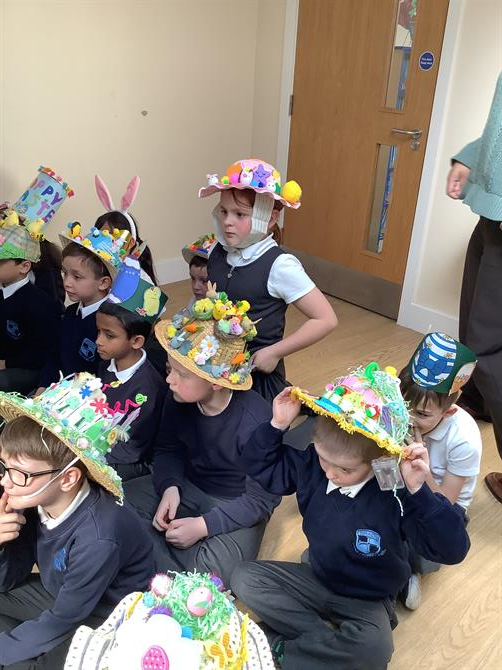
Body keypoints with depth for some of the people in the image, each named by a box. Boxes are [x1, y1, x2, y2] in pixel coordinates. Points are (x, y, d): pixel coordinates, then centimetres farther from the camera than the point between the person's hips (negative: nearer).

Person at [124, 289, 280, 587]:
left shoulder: (254, 421, -29)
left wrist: (204, 526, -24)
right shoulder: (179, 400, -14)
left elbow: (262, 498, -20)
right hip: (188, 488, 6)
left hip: (236, 507, -6)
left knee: (210, 571, -31)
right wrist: (170, 487, -15)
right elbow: (167, 449, 5)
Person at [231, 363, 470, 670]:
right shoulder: (312, 464, -14)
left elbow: (453, 549, -30)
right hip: (316, 576, 5)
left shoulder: (397, 494, -27)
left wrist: (419, 491, -44)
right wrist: (277, 425, -19)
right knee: (245, 577, -12)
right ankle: (331, 645, -13)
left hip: (366, 600, -4)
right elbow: (262, 466, -1)